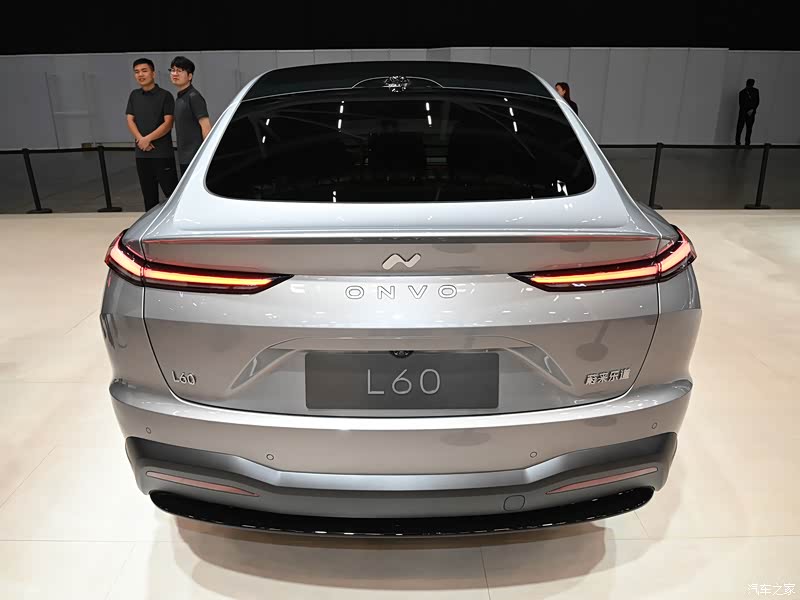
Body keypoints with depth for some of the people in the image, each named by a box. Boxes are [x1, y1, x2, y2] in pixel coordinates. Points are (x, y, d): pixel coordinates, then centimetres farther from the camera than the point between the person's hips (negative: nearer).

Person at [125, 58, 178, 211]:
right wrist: (140, 139, -10)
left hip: (163, 154, -5)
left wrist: (147, 139, -15)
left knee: (171, 192, -7)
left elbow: (168, 123, -9)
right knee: (149, 196, 10)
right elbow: (130, 120, 9)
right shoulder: (134, 96, 14)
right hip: (142, 154, 5)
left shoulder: (165, 95, -2)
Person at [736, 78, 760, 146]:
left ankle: (747, 143, 6)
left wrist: (752, 110, -7)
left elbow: (757, 101, 7)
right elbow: (741, 104, -4)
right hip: (743, 113, -2)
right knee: (740, 127, -5)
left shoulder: (755, 91, 6)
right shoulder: (742, 93, -3)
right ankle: (738, 142, 1)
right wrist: (747, 112, -9)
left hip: (751, 113, 2)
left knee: (749, 128, 2)